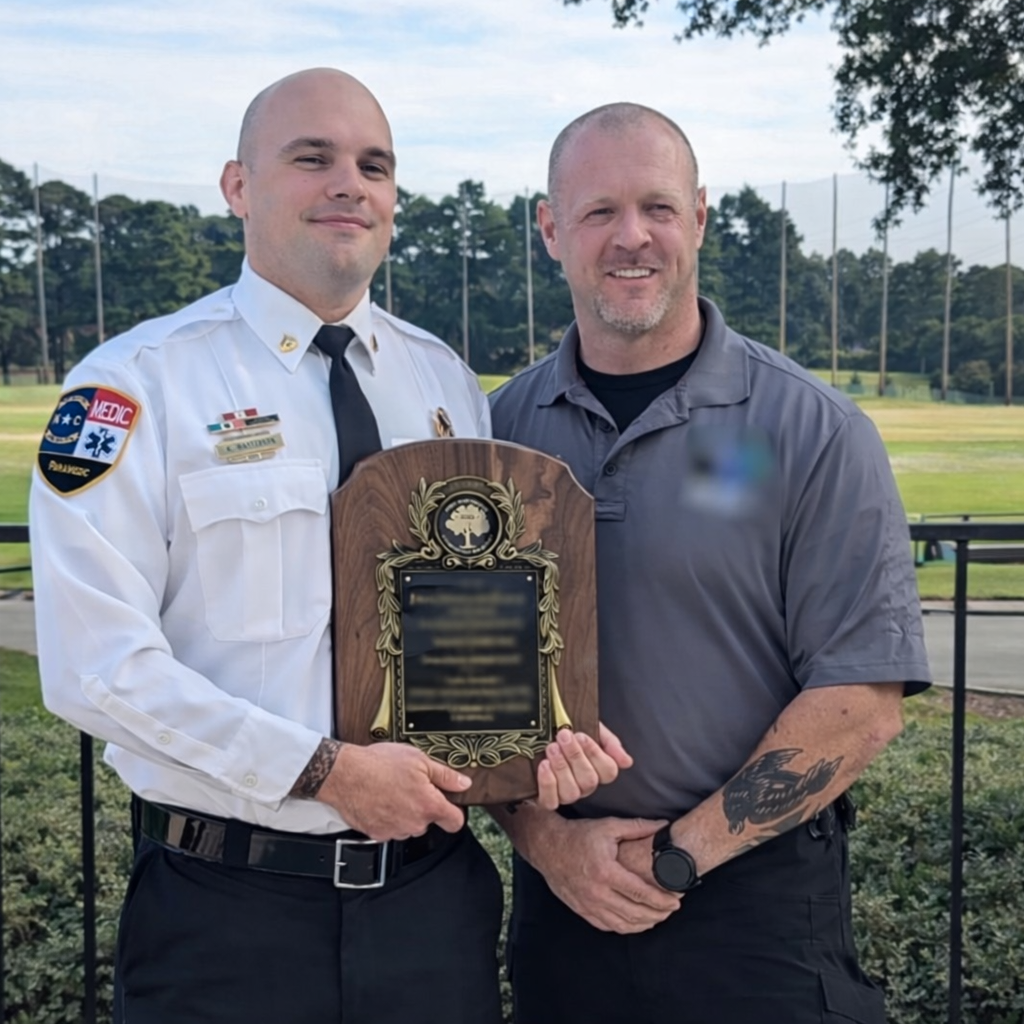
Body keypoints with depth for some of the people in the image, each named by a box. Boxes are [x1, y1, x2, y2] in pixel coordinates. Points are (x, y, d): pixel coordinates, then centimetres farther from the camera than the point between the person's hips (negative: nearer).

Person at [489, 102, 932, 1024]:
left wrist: (677, 855, -11)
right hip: (559, 892, 3)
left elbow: (861, 700, -11)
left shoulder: (816, 434, -7)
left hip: (758, 906, -2)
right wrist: (544, 838, -8)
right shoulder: (499, 429, 2)